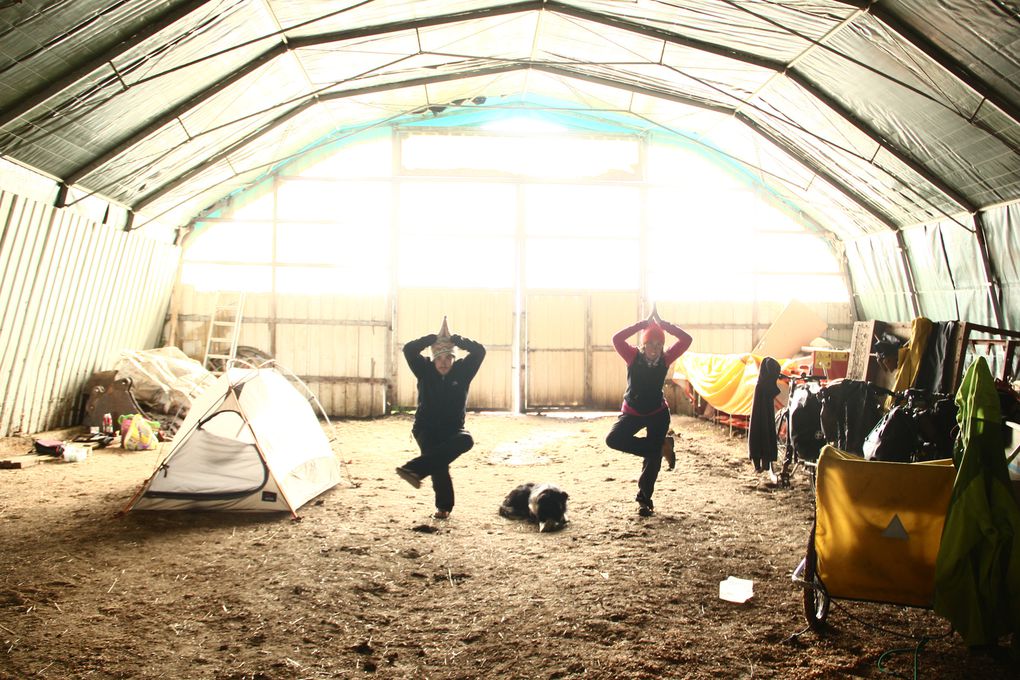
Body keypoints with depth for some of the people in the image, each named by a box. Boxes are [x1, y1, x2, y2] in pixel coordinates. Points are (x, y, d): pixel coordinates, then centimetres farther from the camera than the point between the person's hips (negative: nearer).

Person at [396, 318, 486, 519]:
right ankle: (444, 506, 0)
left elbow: (479, 351, -13)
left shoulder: (462, 371, -2)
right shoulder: (425, 371, -2)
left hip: (453, 429, 1)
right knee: (439, 465, -21)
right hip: (426, 429, -1)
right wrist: (432, 339, -16)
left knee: (466, 440, -33)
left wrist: (456, 340, -15)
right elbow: (408, 349, -14)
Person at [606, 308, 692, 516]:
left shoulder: (665, 359, -9)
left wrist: (661, 323, -22)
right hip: (632, 412, 0)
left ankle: (644, 499, 18)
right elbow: (617, 338, -31)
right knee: (613, 439, -23)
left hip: (658, 414, 0)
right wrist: (644, 323, -29)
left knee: (653, 457, -1)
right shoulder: (633, 357, -13)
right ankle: (659, 448, -7)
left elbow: (686, 339, -18)